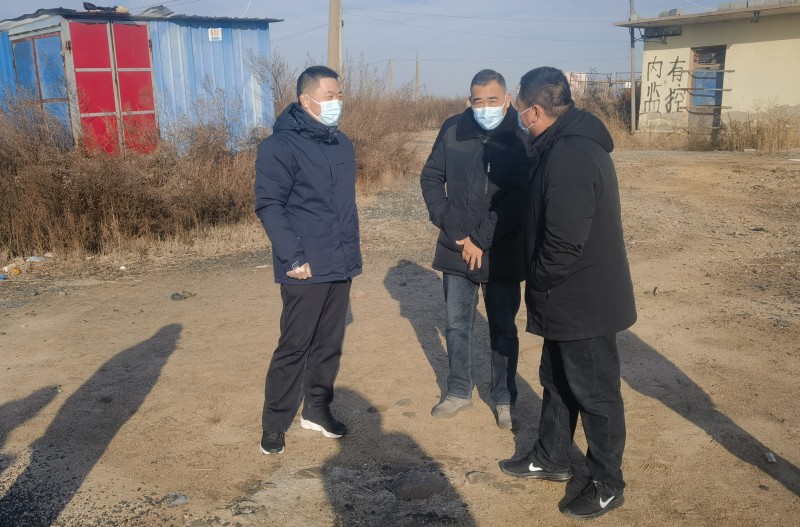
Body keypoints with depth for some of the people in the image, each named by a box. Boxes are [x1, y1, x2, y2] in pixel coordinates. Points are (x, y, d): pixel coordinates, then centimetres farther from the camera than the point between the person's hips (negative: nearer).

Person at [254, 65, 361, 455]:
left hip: (341, 265, 7)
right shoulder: (281, 145, -11)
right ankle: (274, 422, 15)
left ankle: (317, 409, 29)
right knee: (294, 346, 0)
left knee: (330, 343, 14)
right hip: (306, 269, -7)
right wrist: (293, 258, -20)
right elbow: (268, 205, -16)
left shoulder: (341, 143, 13)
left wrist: (351, 250, 16)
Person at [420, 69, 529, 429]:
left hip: (501, 252, -3)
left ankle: (504, 398, 25)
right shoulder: (453, 130, 0)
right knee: (457, 325, 13)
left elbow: (517, 198, -15)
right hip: (456, 248, 3)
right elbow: (431, 177, 6)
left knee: (503, 329, 9)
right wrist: (449, 223, -5)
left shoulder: (520, 137, -10)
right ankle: (458, 391, 30)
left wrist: (481, 240, -15)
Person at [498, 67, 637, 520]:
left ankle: (608, 486, 23)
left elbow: (564, 243, -29)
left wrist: (537, 281, -13)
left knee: (596, 393, 6)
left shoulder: (569, 159, -27)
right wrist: (543, 286, 14)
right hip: (572, 298, 10)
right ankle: (552, 458, 40)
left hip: (584, 301, -10)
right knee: (557, 381, 22)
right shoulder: (574, 143, 8)